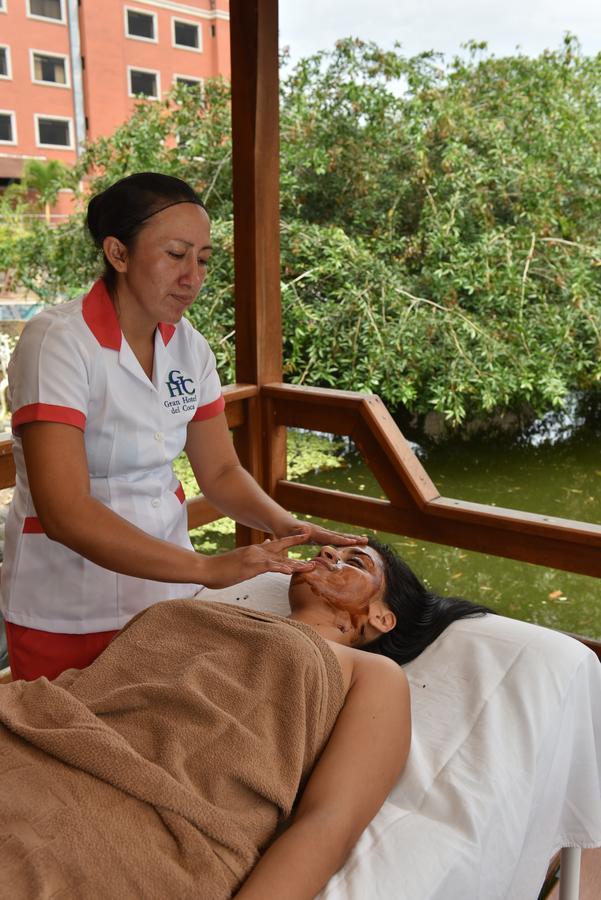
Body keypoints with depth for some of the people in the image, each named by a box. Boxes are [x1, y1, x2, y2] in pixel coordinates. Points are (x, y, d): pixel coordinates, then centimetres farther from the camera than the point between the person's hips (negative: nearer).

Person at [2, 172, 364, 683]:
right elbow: (65, 512, -27)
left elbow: (220, 473, 4)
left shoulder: (189, 347, -1)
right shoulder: (59, 341, -19)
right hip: (67, 617, -5)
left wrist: (285, 525, -15)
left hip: (166, 591, 5)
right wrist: (207, 568, -32)